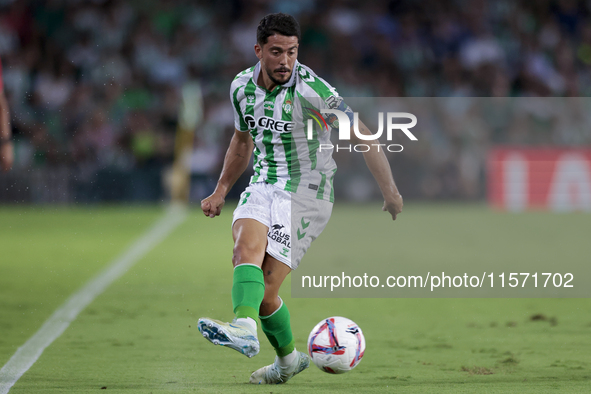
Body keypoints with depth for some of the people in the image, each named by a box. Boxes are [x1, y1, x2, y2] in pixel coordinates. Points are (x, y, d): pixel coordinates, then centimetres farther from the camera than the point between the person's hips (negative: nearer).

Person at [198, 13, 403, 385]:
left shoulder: (309, 89, -16)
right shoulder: (242, 86, 4)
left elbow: (362, 135, -14)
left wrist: (390, 191, -16)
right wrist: (221, 191, 22)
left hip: (306, 191, -5)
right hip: (263, 186, 5)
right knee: (247, 244, -20)